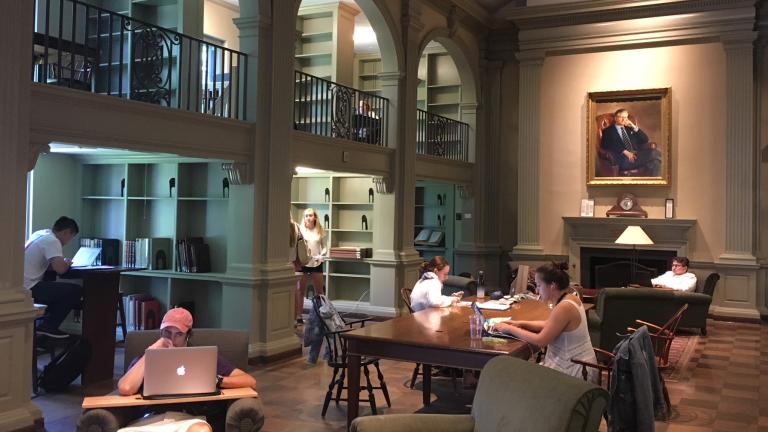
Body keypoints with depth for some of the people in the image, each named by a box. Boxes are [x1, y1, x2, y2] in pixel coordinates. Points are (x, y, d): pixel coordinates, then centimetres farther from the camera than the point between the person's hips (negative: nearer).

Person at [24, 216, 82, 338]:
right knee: (76, 290, -10)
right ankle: (48, 326, -2)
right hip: (29, 288, -10)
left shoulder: (40, 233, 12)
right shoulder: (52, 241, -14)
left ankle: (43, 323, 21)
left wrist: (63, 262, 11)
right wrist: (67, 263, -4)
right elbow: (60, 269, -26)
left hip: (20, 286, 10)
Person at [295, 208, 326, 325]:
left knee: (319, 291, 10)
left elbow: (324, 246, 8)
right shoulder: (300, 229, -5)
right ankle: (298, 316, 9)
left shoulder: (320, 230, 2)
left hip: (316, 263, 3)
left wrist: (321, 255, -11)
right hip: (303, 262, -2)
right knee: (300, 290, 3)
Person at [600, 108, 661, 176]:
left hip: (637, 154, 6)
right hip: (622, 158, -6)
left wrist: (634, 127, 10)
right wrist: (624, 152, -17)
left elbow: (645, 140, 22)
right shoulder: (608, 131, 14)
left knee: (656, 153, -28)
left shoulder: (630, 129, 30)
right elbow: (606, 145, -6)